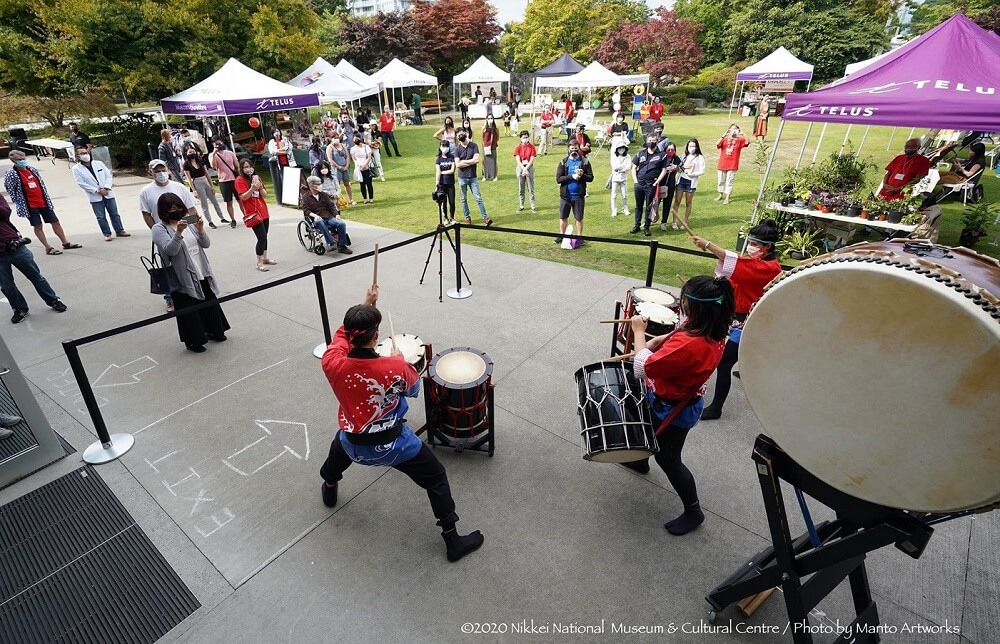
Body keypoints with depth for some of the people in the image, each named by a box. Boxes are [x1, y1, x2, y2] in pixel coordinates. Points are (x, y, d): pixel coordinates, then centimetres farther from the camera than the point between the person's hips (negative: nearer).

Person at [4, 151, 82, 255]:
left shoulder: (32, 169, 6)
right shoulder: (11, 174, -10)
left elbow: (42, 184, 14)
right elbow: (10, 190, -6)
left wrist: (47, 198, 12)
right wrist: (19, 202, -6)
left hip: (43, 202, 5)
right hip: (30, 205, -5)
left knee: (55, 222, 9)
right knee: (38, 226, 2)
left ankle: (65, 243, 20)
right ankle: (48, 248, 6)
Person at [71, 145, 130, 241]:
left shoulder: (99, 163, 6)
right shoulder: (76, 169, -1)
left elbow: (108, 176, 4)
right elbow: (81, 183, -6)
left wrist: (105, 188, -10)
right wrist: (97, 191, -14)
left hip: (108, 193, 2)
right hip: (95, 197, -2)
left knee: (114, 213, 7)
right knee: (101, 216, 1)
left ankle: (120, 231, 16)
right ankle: (107, 234, 7)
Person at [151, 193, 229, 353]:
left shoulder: (188, 222, 8)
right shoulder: (159, 229, -8)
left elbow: (206, 244, 2)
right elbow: (170, 250, -22)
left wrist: (200, 229, -16)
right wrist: (178, 232, -36)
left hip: (203, 275, 5)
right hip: (183, 279, -5)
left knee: (211, 304, 17)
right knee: (189, 311, 5)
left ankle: (214, 331, 37)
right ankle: (193, 341, 21)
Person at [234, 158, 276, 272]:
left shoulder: (256, 178, 13)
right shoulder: (240, 180, -6)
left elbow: (265, 195, 7)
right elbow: (243, 197, -14)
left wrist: (260, 186, -12)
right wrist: (252, 188, -27)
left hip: (263, 211, 7)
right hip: (253, 213, -6)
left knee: (264, 236, 11)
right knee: (262, 237, -10)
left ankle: (265, 258, 27)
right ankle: (259, 263, 0)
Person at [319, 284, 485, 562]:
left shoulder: (332, 364, -21)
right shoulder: (395, 368, -26)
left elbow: (343, 334, 1)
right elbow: (414, 388, -3)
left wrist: (366, 305, 8)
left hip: (354, 446, 4)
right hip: (393, 446, -3)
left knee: (340, 443, 40)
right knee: (436, 478, 15)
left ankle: (329, 490, 66)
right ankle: (453, 541, 20)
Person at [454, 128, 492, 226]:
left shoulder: (474, 146, 0)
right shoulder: (457, 148, 1)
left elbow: (477, 160, -13)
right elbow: (457, 165, -10)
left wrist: (464, 161, -9)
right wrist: (471, 162, -10)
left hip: (473, 177, -1)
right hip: (462, 178, 1)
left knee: (478, 198, -2)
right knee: (464, 199, 10)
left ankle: (485, 218, -2)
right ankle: (467, 217, 22)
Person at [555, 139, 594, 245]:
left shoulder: (585, 161, 1)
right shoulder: (563, 162, 0)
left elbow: (591, 177, -1)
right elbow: (558, 179, -9)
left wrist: (582, 175, -20)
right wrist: (572, 176, -19)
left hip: (579, 196, -1)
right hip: (565, 195, 1)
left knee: (579, 218, 7)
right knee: (563, 217, 11)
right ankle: (561, 235, 27)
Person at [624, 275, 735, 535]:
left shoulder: (689, 346, -41)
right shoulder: (709, 329, -13)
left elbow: (643, 368, -35)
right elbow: (679, 334, 9)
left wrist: (639, 332, -24)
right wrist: (657, 341, -8)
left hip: (673, 410, -9)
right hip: (666, 400, 9)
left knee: (668, 459, 12)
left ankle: (693, 512, 34)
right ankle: (640, 460, 63)